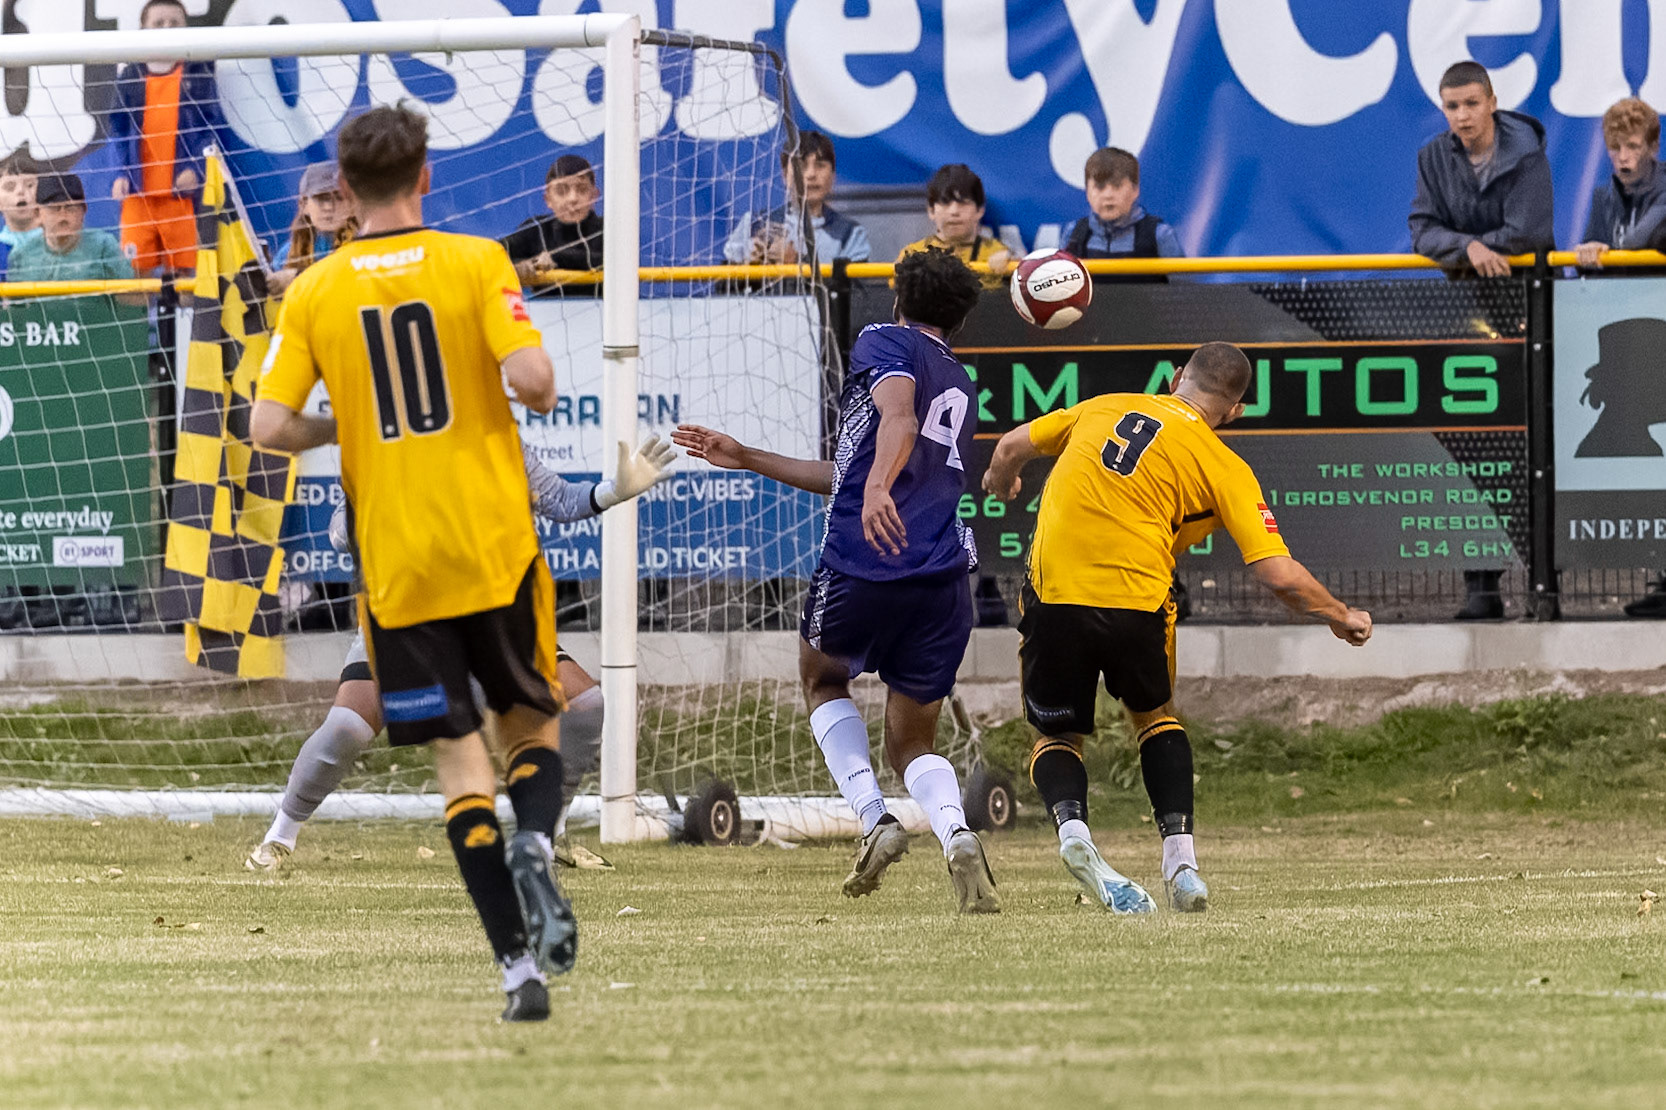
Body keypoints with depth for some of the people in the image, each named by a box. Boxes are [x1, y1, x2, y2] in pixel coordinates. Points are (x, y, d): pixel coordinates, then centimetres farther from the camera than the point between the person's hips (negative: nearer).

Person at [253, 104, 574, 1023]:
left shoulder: (314, 291, 1)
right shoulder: (475, 263, -4)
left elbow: (271, 426, -5)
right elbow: (532, 378, -16)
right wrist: (537, 394, 8)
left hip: (396, 564, 1)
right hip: (496, 548, -1)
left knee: (460, 761, 3)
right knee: (531, 724, 16)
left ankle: (519, 964, -5)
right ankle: (533, 844, -16)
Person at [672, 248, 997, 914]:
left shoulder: (884, 342, 4)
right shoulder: (960, 384, 27)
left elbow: (899, 419, -21)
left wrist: (876, 488, -39)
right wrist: (745, 459, 35)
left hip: (864, 565, -5)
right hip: (944, 578, 5)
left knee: (822, 680, 24)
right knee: (911, 742, 14)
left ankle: (873, 818, 3)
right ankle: (956, 835, -18)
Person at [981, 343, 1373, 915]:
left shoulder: (1104, 408, 16)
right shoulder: (1223, 467, 7)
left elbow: (1013, 445, 22)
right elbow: (1279, 576, 0)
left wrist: (1001, 480, 46)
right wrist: (1343, 618, 17)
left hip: (1052, 594, 1)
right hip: (1136, 601, -1)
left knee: (1057, 736, 17)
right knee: (1156, 717, 27)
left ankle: (1070, 824, -14)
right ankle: (1180, 857, 12)